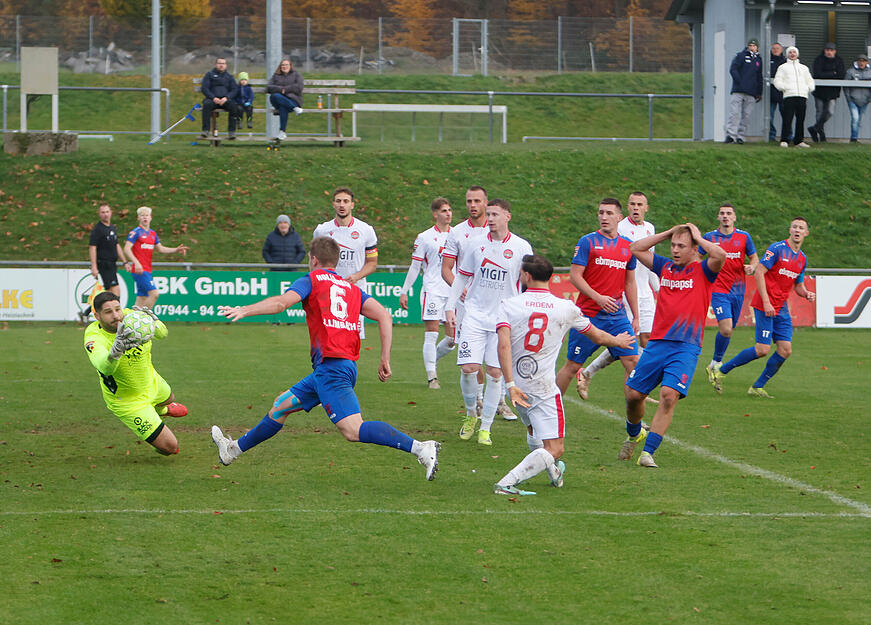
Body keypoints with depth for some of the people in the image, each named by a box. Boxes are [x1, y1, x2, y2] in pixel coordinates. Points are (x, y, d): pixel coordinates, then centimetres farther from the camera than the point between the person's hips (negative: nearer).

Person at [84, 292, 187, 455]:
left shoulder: (129, 316, -25)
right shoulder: (94, 339, -37)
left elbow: (162, 334, -21)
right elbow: (105, 368, -55)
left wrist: (154, 322, -45)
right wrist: (116, 350, -77)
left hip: (150, 382, 6)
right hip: (127, 401, -6)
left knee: (168, 399, 39)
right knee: (169, 447, -1)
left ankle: (160, 410, 77)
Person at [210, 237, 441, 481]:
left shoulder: (312, 280, 3)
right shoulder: (351, 288, 20)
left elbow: (281, 302, -14)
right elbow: (384, 316, 7)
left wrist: (244, 310, -11)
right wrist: (385, 359, 7)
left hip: (330, 367, -9)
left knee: (353, 430, -20)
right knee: (281, 405, 23)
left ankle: (420, 448, -32)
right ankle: (235, 449, 37)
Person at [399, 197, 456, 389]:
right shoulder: (425, 237, 0)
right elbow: (415, 267, 4)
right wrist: (404, 291, 1)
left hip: (454, 292, 4)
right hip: (432, 291, -4)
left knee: (452, 338, 1)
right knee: (431, 334, -8)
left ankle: (431, 360, 25)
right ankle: (432, 377, -4)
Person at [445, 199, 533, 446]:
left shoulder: (521, 247, -1)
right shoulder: (478, 245, 5)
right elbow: (462, 277, 14)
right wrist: (450, 307, 8)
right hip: (475, 316, 1)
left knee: (495, 373, -4)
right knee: (469, 368, -9)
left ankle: (485, 428, 7)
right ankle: (471, 414, 16)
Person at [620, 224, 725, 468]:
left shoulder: (703, 271, 1)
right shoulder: (665, 267, 14)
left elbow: (720, 255, -20)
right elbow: (636, 248, 16)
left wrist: (698, 237, -5)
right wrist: (668, 233, 11)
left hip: (686, 347, -5)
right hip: (657, 343, 5)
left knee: (669, 396, -19)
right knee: (633, 394, 3)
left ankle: (648, 453, -15)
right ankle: (634, 434, 33)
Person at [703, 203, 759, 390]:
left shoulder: (744, 237, 4)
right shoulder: (710, 237, 1)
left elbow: (754, 258, 12)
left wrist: (752, 267, -11)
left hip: (738, 290, 3)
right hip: (719, 290, -3)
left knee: (727, 330, 8)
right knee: (726, 329, -19)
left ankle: (714, 367, 25)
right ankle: (716, 364, 0)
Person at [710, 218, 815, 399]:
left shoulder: (802, 258, 14)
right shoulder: (777, 248, -10)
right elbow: (759, 273, -14)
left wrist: (806, 294, 1)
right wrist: (766, 302, -20)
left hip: (782, 309, 7)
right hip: (765, 307, -7)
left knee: (785, 350, -2)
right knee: (762, 350, -12)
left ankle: (757, 387, 10)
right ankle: (721, 371, 4)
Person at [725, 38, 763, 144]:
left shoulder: (759, 60, 19)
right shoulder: (741, 56, 6)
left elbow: (760, 77, 23)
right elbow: (733, 69, -4)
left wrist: (759, 93, 18)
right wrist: (739, 82, -13)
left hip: (751, 93, 4)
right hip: (738, 91, -4)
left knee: (746, 115, 1)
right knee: (734, 113, -12)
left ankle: (740, 136, 5)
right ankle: (731, 135, -15)